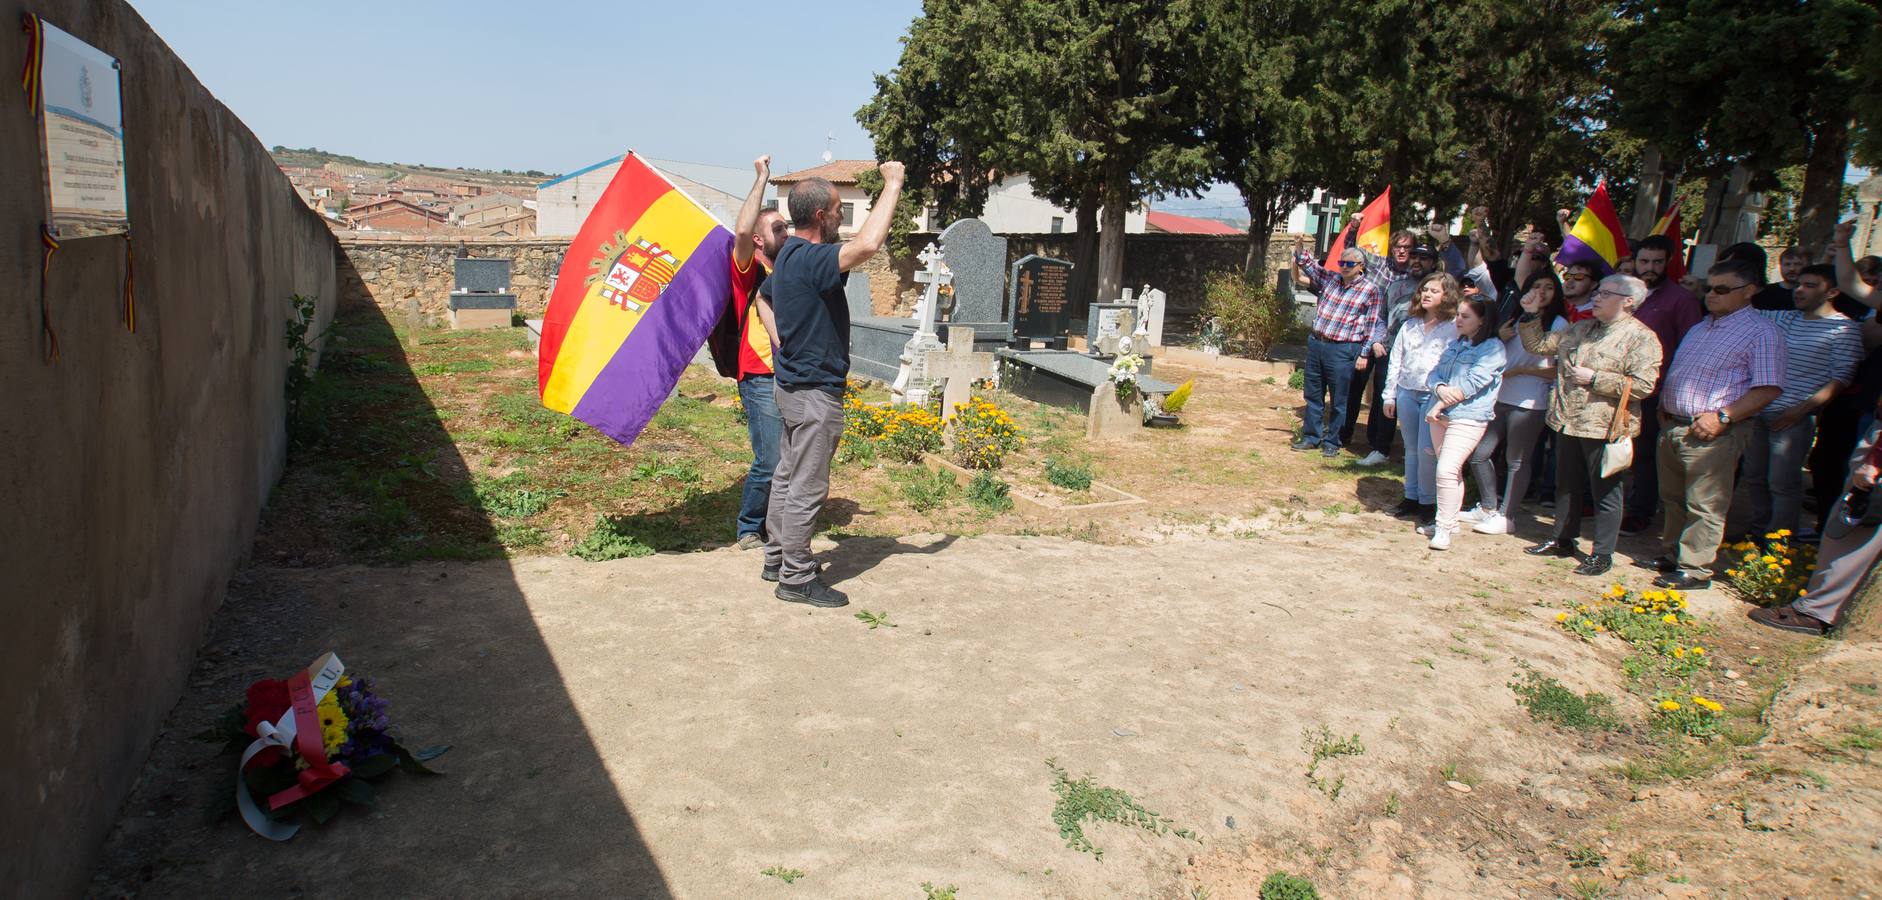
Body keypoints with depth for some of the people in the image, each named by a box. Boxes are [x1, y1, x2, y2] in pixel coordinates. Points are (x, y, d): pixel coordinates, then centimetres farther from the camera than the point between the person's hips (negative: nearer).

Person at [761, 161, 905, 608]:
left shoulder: (788, 255, 10)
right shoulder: (812, 259, -23)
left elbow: (766, 294, 27)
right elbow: (868, 244, -39)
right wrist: (892, 185, -29)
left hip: (793, 384, 10)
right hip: (815, 392, -10)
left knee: (788, 476, 19)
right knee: (807, 488, -1)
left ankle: (777, 557, 30)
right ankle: (796, 578, 8)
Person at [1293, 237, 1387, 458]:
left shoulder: (1371, 290, -3)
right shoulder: (1330, 279, 9)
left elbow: (1373, 324, -3)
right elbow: (1309, 266, 10)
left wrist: (1364, 354, -6)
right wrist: (1299, 247, -9)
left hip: (1343, 351, -5)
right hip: (1316, 343, 5)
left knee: (1338, 400, 3)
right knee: (1313, 394, 12)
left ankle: (1332, 442, 14)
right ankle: (1311, 436, 23)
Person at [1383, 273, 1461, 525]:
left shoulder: (1454, 327, -4)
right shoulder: (1410, 324, 12)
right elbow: (1395, 359, 14)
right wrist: (1390, 395, 12)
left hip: (1434, 396, -5)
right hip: (1406, 393, 5)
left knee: (1427, 450, -7)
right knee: (1411, 448, 12)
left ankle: (1428, 501, 6)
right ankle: (1411, 497, 22)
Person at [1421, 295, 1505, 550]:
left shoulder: (1493, 348, -6)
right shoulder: (1454, 344, 17)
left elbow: (1473, 383, -15)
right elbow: (1434, 373, 11)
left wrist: (1439, 405, -13)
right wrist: (1440, 389, -13)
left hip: (1468, 418, -7)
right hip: (1441, 414, 7)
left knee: (1447, 470, -16)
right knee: (1450, 470, 14)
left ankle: (1444, 528, -9)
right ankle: (1448, 521, 23)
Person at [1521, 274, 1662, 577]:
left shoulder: (1641, 338, -10)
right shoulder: (1580, 330, 14)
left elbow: (1642, 384, -20)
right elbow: (1539, 344, 19)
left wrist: (1593, 378, -19)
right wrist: (1530, 316, 5)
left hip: (1604, 427, -7)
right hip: (1567, 422, 7)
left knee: (1605, 491, 2)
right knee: (1566, 486, 17)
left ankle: (1602, 554, 11)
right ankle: (1563, 540, 31)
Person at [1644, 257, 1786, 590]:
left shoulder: (1761, 332, -8)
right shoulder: (1701, 327, 18)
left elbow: (1769, 388, -16)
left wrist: (1723, 416, -21)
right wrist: (1663, 406, 14)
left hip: (1713, 434, -8)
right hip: (1672, 426, 8)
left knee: (1704, 506, -2)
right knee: (1673, 498, 16)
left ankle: (1694, 569, 5)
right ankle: (1671, 555, 29)